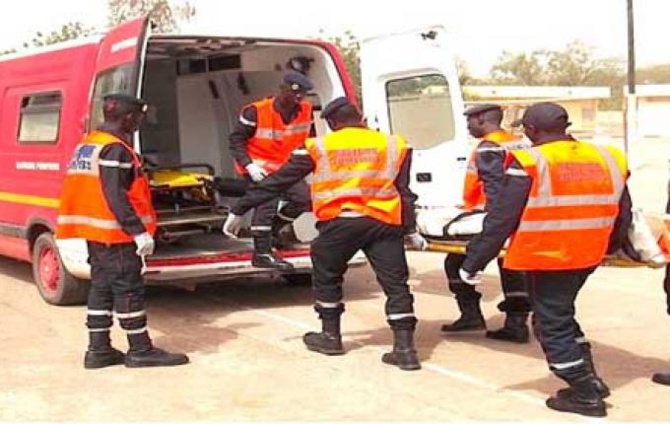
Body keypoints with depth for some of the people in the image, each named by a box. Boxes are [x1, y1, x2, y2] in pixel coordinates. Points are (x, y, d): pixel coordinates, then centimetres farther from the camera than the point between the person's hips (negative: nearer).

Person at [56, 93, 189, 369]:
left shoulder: (87, 144, 14)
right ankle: (140, 351, 2)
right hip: (114, 233, -10)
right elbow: (115, 196, -23)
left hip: (94, 231, 10)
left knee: (101, 287, 13)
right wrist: (139, 231, -24)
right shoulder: (115, 149, -16)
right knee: (128, 288, -4)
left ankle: (98, 350, 17)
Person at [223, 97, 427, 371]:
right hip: (384, 223, 1)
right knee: (395, 284, 6)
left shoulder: (319, 147, 10)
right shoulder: (393, 145, 14)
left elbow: (277, 181, 12)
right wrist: (411, 231, 19)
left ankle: (331, 337, 30)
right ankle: (405, 348, 2)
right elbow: (404, 192, 12)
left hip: (339, 222, -1)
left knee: (326, 278, 20)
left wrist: (239, 210, 17)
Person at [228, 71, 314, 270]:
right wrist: (248, 165, -24)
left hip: (283, 166, 7)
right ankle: (262, 255, -16)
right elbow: (237, 139, -15)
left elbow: (307, 138, 12)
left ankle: (272, 230, 21)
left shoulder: (305, 110, -5)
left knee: (304, 197, 2)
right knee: (267, 200, -22)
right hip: (258, 165, -7)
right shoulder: (256, 112, -22)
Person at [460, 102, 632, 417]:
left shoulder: (529, 163, -14)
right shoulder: (608, 159, 4)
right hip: (588, 257, 7)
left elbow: (500, 220, -14)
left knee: (552, 324, 8)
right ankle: (589, 378, 26)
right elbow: (622, 215, 14)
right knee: (562, 314, 26)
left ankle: (586, 394, 12)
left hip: (546, 260, -7)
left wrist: (473, 262, -6)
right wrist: (610, 246, 32)